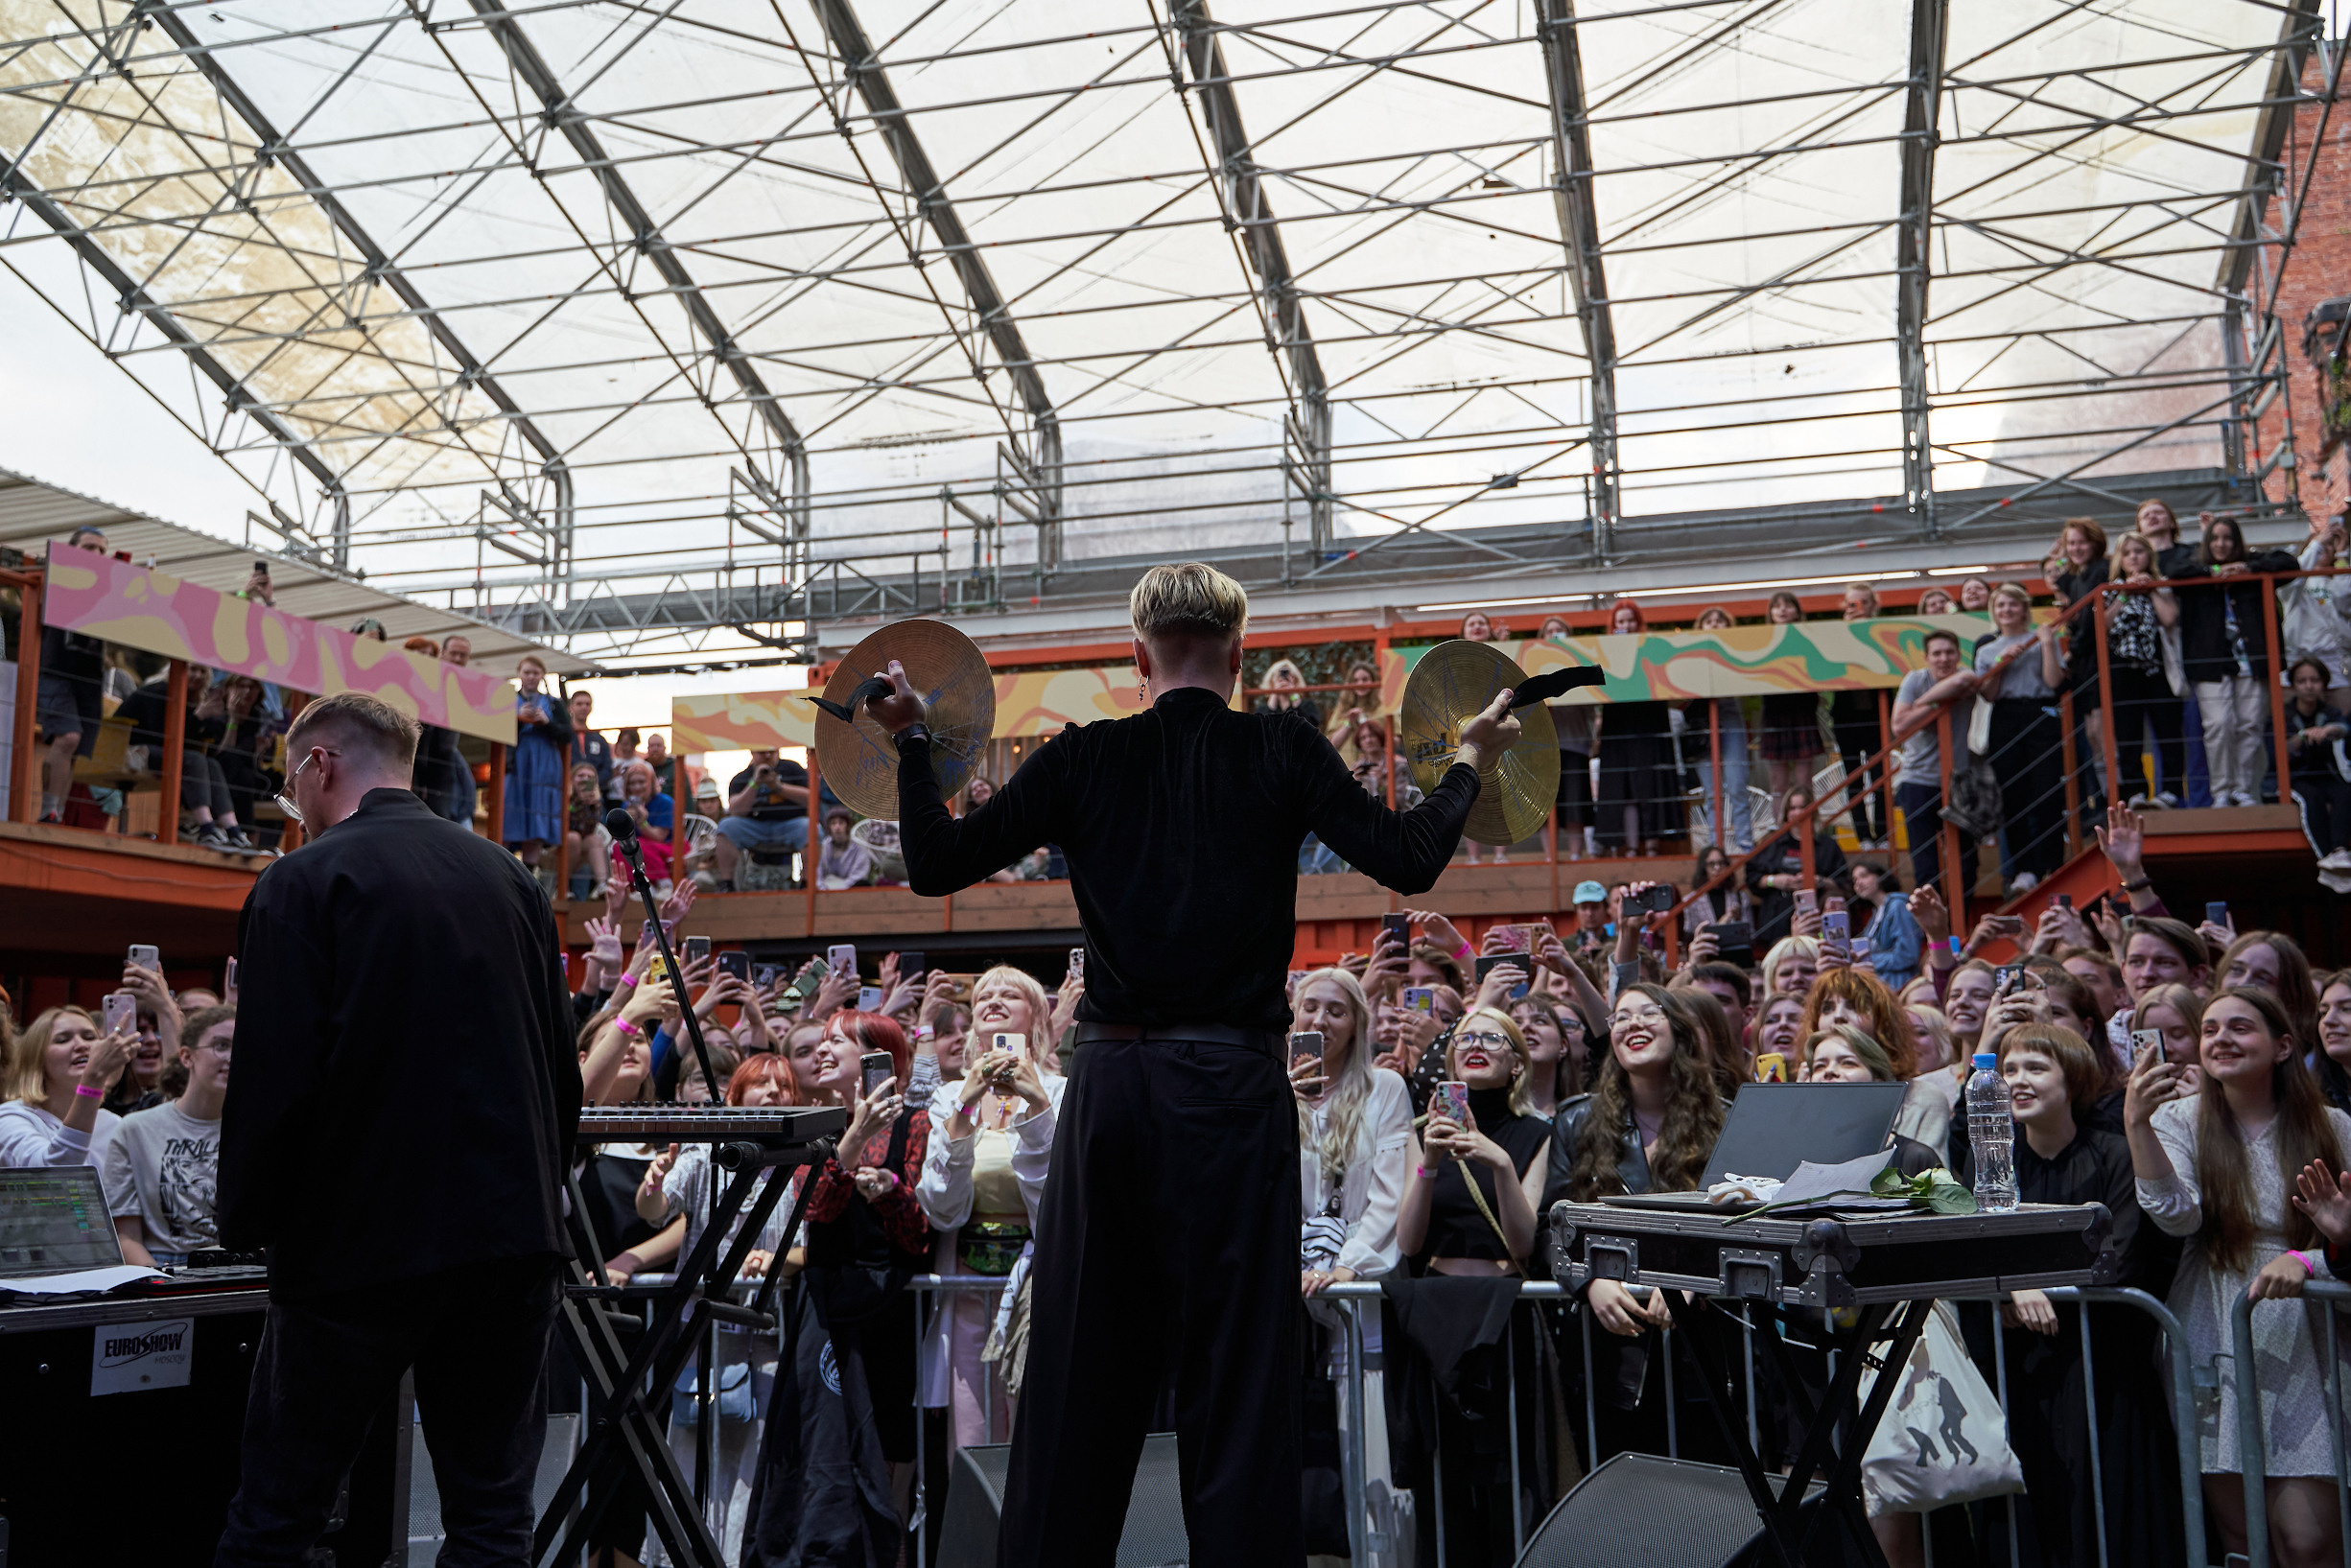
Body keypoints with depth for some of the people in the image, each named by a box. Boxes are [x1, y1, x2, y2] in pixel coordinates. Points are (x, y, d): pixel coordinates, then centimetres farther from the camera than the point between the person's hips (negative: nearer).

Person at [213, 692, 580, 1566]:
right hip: (513, 1234, 5)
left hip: (360, 1240, -4)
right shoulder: (513, 880, 9)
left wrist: (244, 1224, 0)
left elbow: (271, 1077, -13)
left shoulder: (302, 885, -7)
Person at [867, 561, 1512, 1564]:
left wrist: (912, 742, 17)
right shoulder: (1282, 753, 0)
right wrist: (1468, 763, 11)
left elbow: (936, 863, 4)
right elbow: (1408, 862, -5)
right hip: (1232, 1082, -2)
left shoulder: (1082, 758, 4)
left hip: (1110, 1078, 2)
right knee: (1238, 1359, 4)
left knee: (1081, 1358, 12)